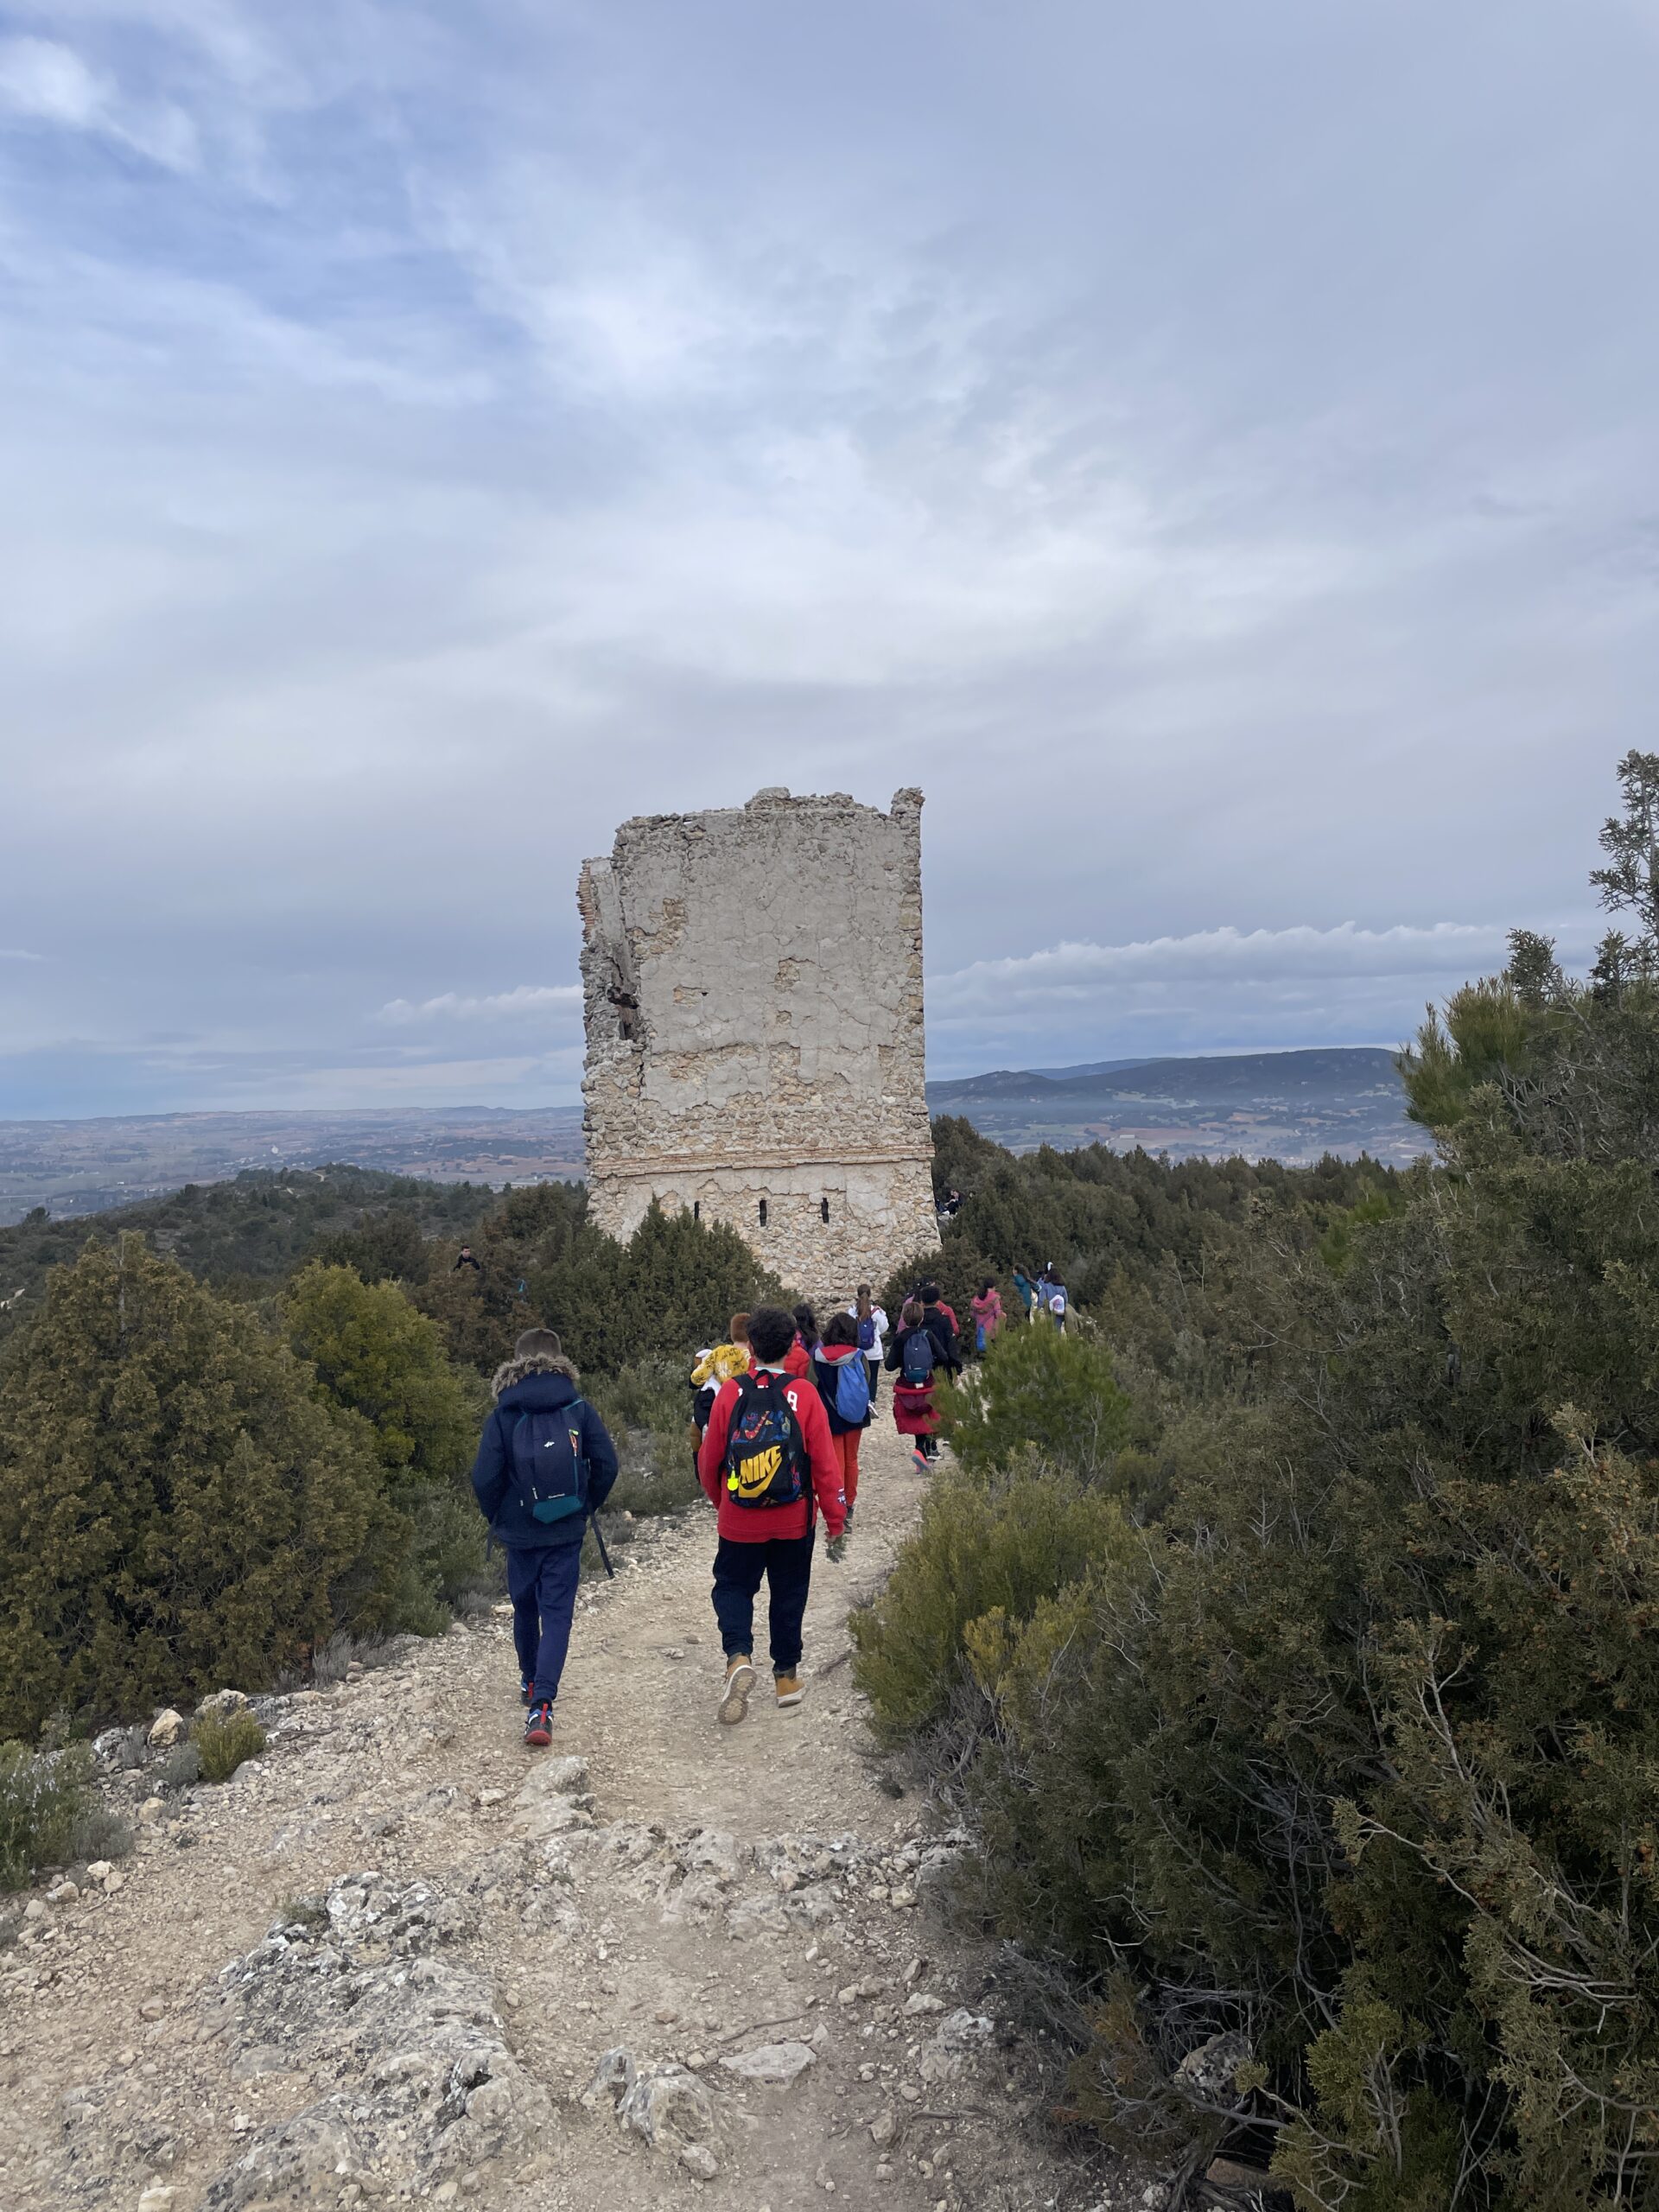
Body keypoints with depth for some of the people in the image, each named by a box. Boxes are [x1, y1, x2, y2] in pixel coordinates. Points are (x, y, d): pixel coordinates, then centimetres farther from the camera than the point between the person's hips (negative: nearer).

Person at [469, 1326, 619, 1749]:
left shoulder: (503, 1416, -8)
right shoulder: (578, 1409, -6)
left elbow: (485, 1478, -12)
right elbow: (606, 1464, -6)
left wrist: (496, 1518, 6)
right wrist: (587, 1507, 9)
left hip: (519, 1532, 1)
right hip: (567, 1532, -1)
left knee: (525, 1608, 22)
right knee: (557, 1614, 3)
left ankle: (531, 1682, 40)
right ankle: (541, 1703, -11)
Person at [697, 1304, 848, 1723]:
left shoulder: (731, 1392, -8)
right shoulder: (803, 1394, -11)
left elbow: (708, 1460, 0)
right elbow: (825, 1463, -10)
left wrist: (721, 1501, 20)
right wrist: (836, 1523, 0)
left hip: (739, 1521, 0)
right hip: (794, 1521, 0)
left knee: (733, 1588, 15)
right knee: (788, 1594, 18)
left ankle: (739, 1657, -8)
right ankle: (786, 1676, 26)